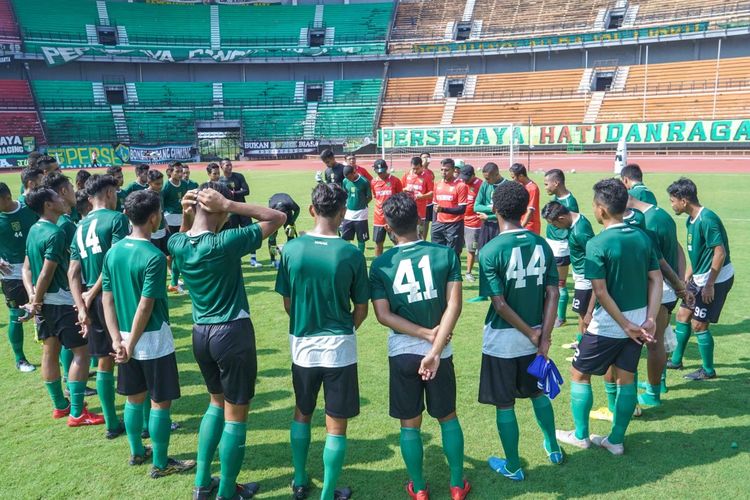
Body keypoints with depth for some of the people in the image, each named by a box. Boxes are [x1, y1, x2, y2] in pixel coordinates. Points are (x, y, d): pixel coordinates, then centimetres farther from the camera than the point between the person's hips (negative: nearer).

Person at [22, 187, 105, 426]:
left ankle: (60, 405, 28)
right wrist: (36, 303, -9)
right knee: (81, 351, -3)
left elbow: (27, 267, 11)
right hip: (60, 301, -9)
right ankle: (77, 413, -2)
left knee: (50, 351, 15)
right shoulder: (56, 233, -19)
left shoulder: (33, 230, 10)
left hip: (44, 301, 9)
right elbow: (46, 273, -20)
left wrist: (32, 295, 2)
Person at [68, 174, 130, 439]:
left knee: (105, 361, 14)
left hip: (94, 301, 7)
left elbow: (73, 273, 7)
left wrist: (81, 307, 0)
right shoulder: (117, 218, -8)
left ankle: (112, 423, 22)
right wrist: (92, 294, -9)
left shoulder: (80, 226, 13)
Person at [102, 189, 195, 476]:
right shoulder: (154, 257, -20)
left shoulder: (113, 252, 2)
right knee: (160, 402, 6)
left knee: (134, 398, 21)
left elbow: (107, 299, 2)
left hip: (126, 338, 7)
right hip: (154, 340, -7)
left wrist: (117, 340, 0)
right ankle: (160, 464, 18)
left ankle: (137, 452, 37)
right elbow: (145, 307, -21)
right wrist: (131, 345, -13)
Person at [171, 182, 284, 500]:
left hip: (200, 333, 7)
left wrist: (186, 214, 2)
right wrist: (229, 204, -19)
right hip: (233, 333, -7)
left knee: (218, 402, 26)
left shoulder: (177, 244, -5)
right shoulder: (226, 243, -21)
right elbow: (277, 217, -14)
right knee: (236, 414, 10)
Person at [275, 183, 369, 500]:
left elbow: (287, 303, 2)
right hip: (339, 347, -3)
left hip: (302, 345, 3)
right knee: (336, 426, 10)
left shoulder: (291, 249, -8)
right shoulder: (351, 254, -13)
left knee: (302, 414, 24)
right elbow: (361, 310, -4)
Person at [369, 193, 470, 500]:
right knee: (448, 418, 19)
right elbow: (454, 305, -16)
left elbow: (383, 315, -13)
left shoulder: (380, 264, -8)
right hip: (440, 351, 1)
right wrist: (435, 349, -19)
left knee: (409, 424, 14)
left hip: (402, 352, -1)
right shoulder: (445, 254, -8)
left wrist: (427, 334, -12)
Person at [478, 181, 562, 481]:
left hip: (502, 340, -5)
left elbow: (500, 304, -19)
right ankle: (553, 448, 43)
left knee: (505, 405, 11)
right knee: (537, 392, 27)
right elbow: (553, 294, -6)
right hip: (535, 338, 5)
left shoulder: (491, 251, -18)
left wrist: (531, 334, -9)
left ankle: (512, 467, 27)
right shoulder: (542, 244, -4)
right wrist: (544, 338, -6)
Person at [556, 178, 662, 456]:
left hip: (608, 325, -6)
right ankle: (616, 440, 26)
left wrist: (626, 325, -13)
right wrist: (649, 320, -4)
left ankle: (580, 436, 23)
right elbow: (656, 280, 0)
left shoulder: (597, 244, -18)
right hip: (638, 322, 6)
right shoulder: (642, 237, 1)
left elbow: (601, 293, -21)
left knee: (579, 374, 12)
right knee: (626, 380, 14)